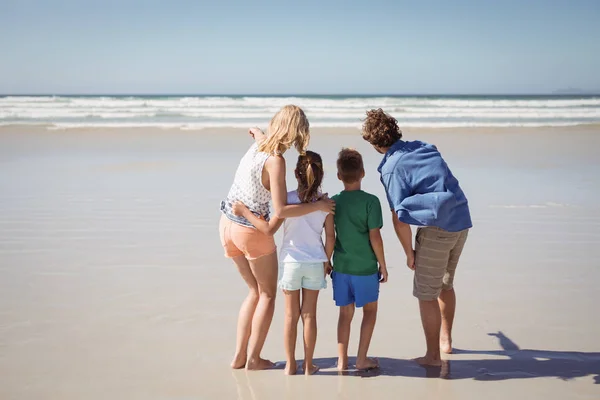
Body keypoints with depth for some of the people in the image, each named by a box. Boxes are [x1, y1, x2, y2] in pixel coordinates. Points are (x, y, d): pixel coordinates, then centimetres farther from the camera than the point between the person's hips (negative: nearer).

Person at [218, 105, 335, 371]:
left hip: (228, 225, 8)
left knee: (255, 291, 22)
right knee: (267, 294, 13)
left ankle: (239, 356, 22)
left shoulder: (258, 144, -1)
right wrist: (318, 206, -20)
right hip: (252, 231, -8)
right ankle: (253, 359, 15)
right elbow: (281, 211, -28)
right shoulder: (275, 161, -24)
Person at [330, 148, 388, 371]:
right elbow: (375, 237, -12)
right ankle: (362, 359, 14)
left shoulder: (333, 202, -1)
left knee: (345, 313, 14)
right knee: (370, 310, 14)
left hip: (341, 266, 3)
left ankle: (342, 360, 15)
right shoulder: (371, 201, -12)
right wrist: (383, 265, -2)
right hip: (365, 267, -3)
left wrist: (328, 262, 16)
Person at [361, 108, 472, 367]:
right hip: (462, 221, 8)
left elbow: (399, 219, -11)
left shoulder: (392, 167, -10)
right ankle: (445, 339, 40)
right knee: (445, 285, 24)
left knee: (426, 294, 6)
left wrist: (409, 253, -1)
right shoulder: (423, 147, 10)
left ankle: (433, 355, 14)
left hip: (437, 229, -8)